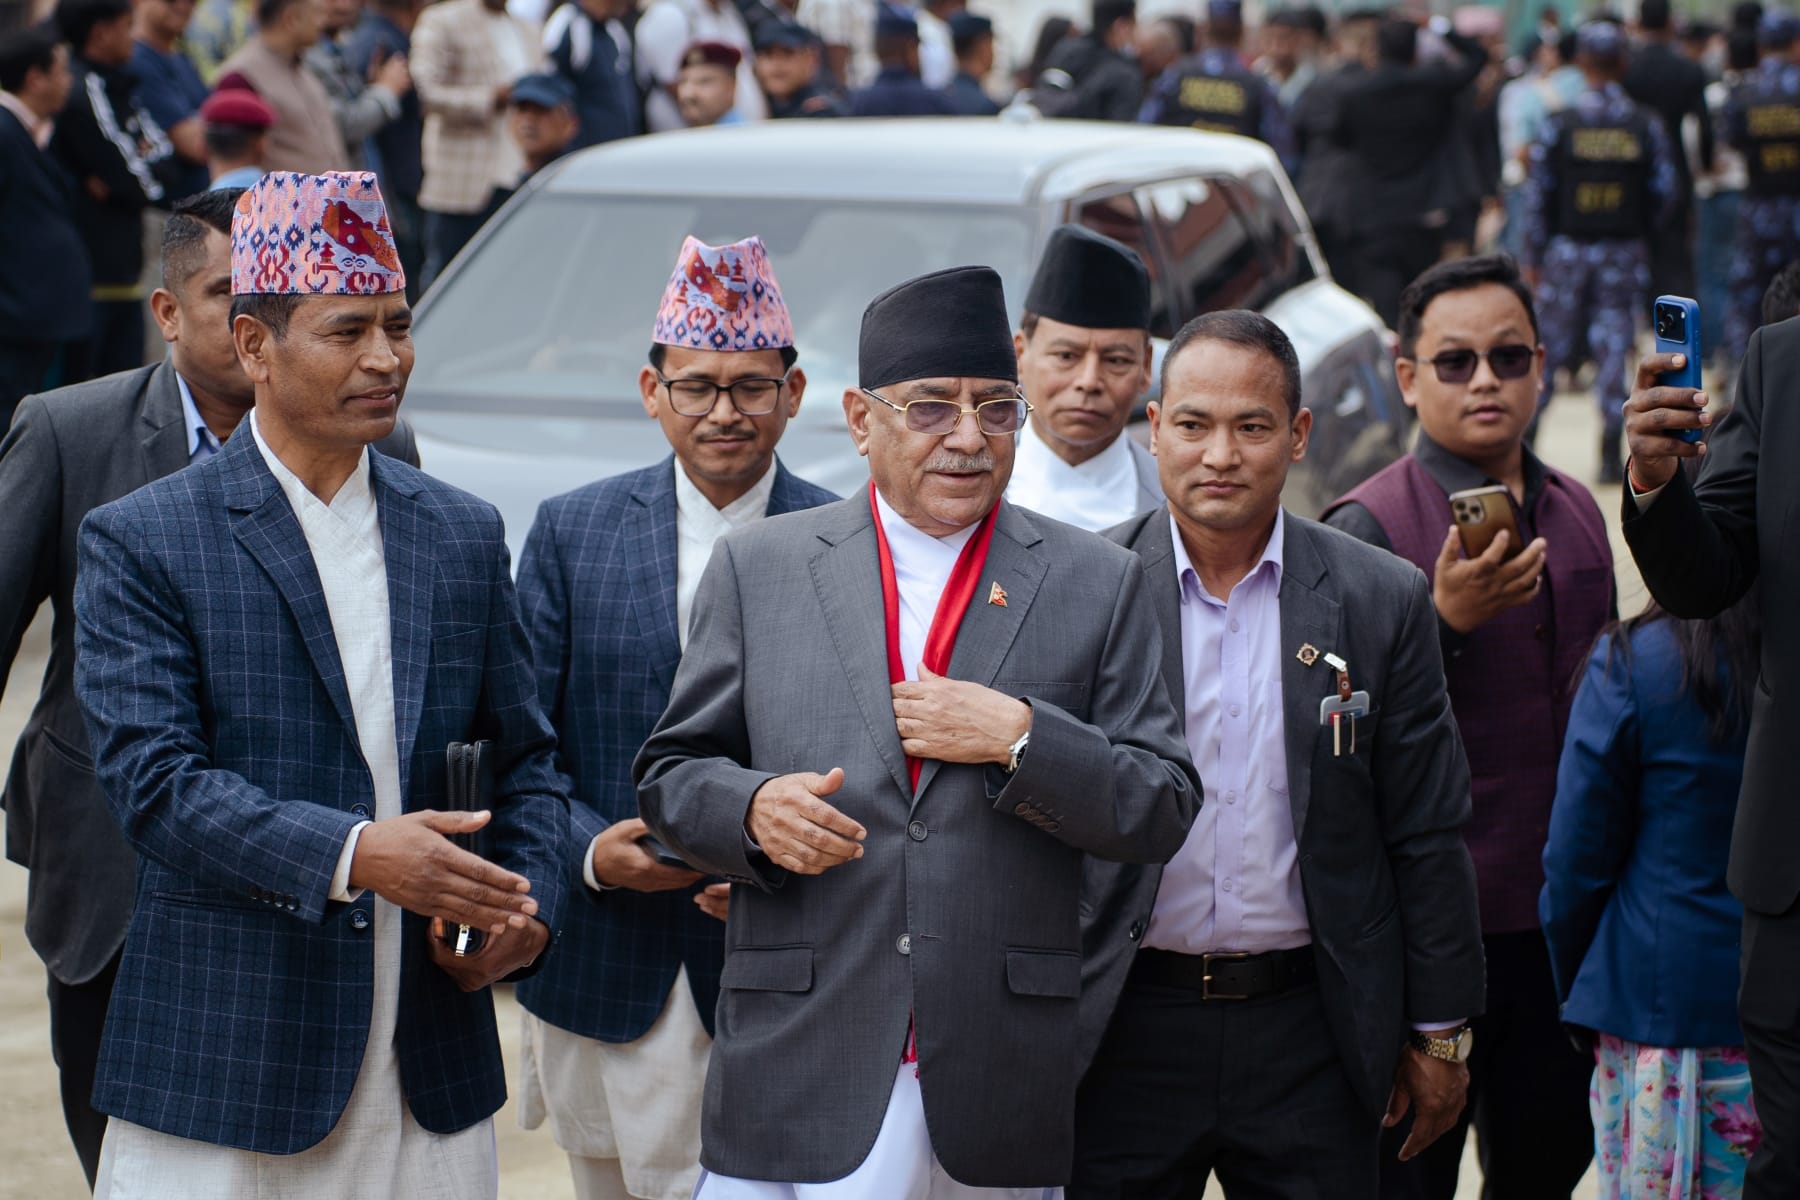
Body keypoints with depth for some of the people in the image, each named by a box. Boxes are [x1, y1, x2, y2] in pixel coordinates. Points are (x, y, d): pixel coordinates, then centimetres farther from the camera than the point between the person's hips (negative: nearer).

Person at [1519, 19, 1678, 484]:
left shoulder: (1559, 124, -6)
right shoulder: (1645, 125, -2)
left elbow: (1537, 196, -5)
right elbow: (1667, 190, 0)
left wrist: (1531, 256, 3)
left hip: (1567, 250, -1)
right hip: (1624, 253, 1)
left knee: (1549, 348, 8)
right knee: (1613, 350, 3)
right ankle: (1610, 458, 1)